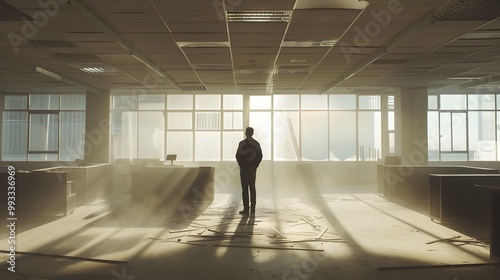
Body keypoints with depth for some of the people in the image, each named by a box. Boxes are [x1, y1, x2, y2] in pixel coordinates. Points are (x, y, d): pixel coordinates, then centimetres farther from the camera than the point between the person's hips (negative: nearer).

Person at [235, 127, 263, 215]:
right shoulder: (257, 143, 4)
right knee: (252, 188, 10)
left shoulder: (242, 143, -7)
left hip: (244, 168, -4)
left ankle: (246, 209, -1)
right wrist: (255, 165, 7)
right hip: (253, 169, 4)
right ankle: (252, 208, 10)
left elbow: (238, 155, -10)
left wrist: (241, 165, 0)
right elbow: (260, 156, 3)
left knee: (245, 189, -1)